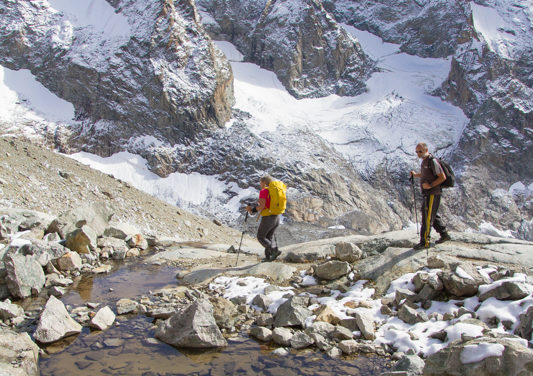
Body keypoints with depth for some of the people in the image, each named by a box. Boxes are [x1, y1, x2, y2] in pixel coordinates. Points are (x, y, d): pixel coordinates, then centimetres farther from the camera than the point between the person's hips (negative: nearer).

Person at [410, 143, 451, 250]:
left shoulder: (432, 161, -17)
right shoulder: (424, 161, 11)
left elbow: (443, 177, -17)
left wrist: (430, 185, -23)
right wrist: (416, 175, 10)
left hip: (433, 193, -10)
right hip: (427, 193, 10)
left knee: (427, 217, -7)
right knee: (433, 215, 19)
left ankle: (424, 242, -2)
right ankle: (444, 235, 31)